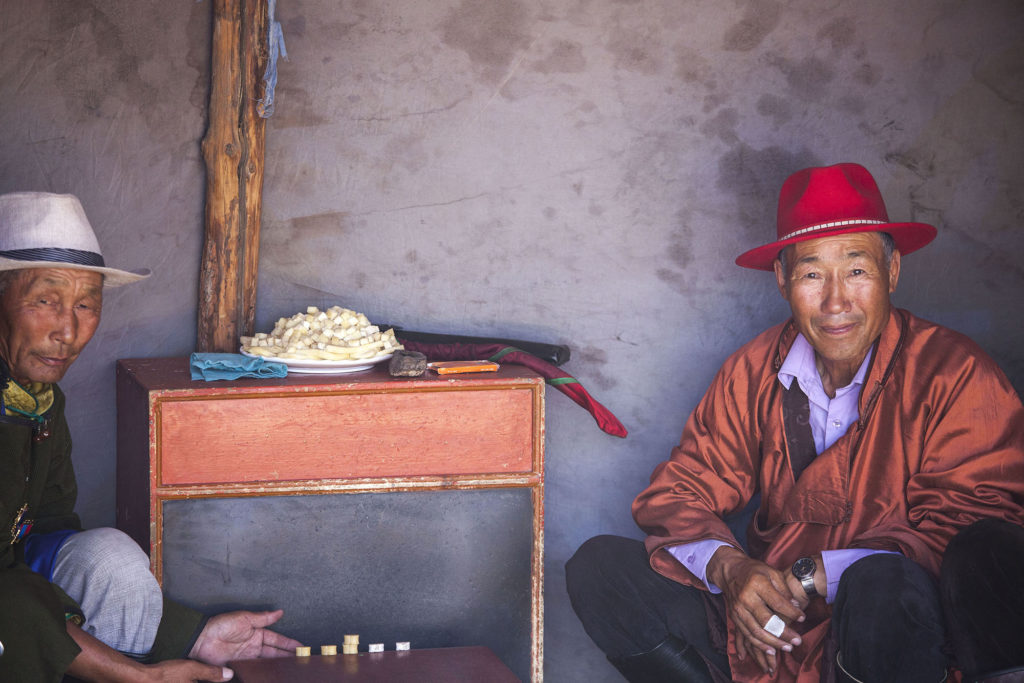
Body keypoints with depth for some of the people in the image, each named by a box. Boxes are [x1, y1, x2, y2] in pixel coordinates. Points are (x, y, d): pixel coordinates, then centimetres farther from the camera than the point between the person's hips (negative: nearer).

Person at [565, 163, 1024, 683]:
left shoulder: (957, 377, -10)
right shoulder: (753, 372, 4)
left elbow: (961, 526, -17)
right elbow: (680, 492, 4)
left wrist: (810, 577, -23)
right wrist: (728, 567, -19)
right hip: (764, 631, 4)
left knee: (885, 583, -38)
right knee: (598, 566, -7)